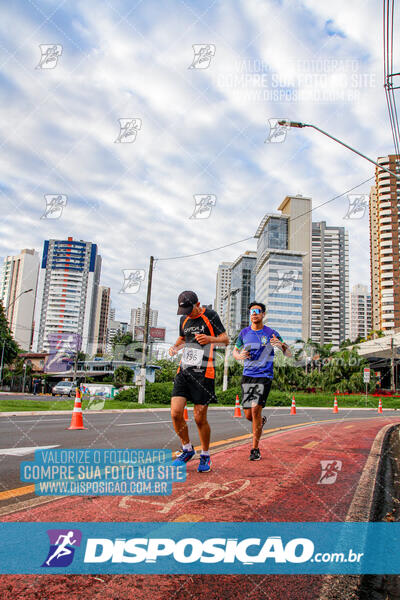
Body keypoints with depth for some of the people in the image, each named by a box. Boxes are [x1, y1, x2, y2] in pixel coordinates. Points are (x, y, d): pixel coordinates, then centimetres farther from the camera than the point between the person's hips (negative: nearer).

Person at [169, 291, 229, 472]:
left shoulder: (210, 316, -2)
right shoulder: (184, 320, 14)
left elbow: (226, 340, -1)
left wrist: (210, 339, -21)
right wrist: (175, 347, 8)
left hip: (203, 373, -5)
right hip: (183, 370, 5)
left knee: (200, 418, -2)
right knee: (176, 413, -5)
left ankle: (205, 456, 20)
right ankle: (187, 450, 18)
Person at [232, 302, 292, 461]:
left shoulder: (271, 333, -3)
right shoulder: (244, 333, 5)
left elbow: (289, 354, 0)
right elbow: (234, 352, 17)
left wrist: (281, 345, -22)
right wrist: (239, 356, -7)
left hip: (264, 377, -3)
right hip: (247, 376, 3)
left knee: (255, 410, -15)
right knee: (248, 415, 3)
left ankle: (255, 449, 1)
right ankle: (261, 421, 40)